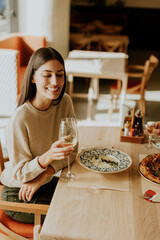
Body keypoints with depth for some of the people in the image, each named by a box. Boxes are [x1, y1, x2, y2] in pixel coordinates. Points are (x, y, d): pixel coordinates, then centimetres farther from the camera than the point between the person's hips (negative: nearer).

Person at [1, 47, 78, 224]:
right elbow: (19, 174, -21)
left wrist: (43, 175, -20)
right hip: (18, 195, -5)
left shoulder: (65, 102, -10)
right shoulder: (21, 118, -28)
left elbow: (72, 150, -6)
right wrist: (47, 157, -41)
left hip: (46, 183, 6)